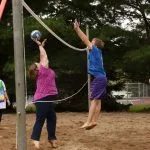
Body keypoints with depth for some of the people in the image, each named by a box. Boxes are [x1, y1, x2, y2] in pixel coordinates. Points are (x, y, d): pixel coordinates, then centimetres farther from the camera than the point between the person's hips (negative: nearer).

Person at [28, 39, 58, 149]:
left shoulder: (43, 71, 13)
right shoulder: (43, 70, -9)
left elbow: (43, 58, 20)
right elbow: (44, 56, -1)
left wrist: (41, 46, 22)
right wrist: (40, 46, 8)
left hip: (47, 98, 9)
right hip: (42, 99, -9)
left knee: (52, 118, 10)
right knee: (40, 120, -6)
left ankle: (52, 138, 16)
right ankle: (35, 139, -4)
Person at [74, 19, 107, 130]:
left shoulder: (95, 49, -4)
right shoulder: (97, 51, 17)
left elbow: (86, 40, -6)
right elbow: (86, 40, 24)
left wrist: (77, 29, -3)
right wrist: (77, 30, 26)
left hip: (98, 79, -9)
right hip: (100, 78, 9)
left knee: (94, 100, -12)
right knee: (97, 100, 5)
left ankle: (89, 121, -16)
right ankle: (94, 121, 4)